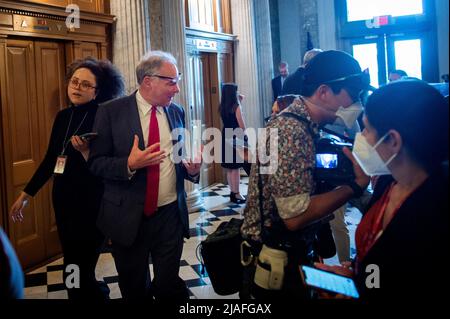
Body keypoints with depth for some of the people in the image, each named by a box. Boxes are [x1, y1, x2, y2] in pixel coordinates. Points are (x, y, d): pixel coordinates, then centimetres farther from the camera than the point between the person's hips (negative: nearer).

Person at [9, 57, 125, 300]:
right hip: (63, 200, 7)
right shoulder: (63, 116, 7)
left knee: (79, 272, -1)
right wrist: (25, 195, 15)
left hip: (91, 204, -7)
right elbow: (50, 159, 13)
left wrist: (86, 152, -31)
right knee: (73, 267, 17)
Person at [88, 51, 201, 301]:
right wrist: (130, 164, -25)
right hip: (128, 217, -2)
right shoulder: (112, 112, -8)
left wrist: (192, 169, -8)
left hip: (171, 215, 3)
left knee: (169, 286, 7)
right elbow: (95, 163, -8)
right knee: (135, 290, 15)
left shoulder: (177, 112, 5)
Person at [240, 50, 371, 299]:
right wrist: (358, 184, -23)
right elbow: (295, 216, -30)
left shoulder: (304, 124, 5)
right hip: (275, 263, -9)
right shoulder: (291, 131, -25)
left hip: (291, 252, 9)